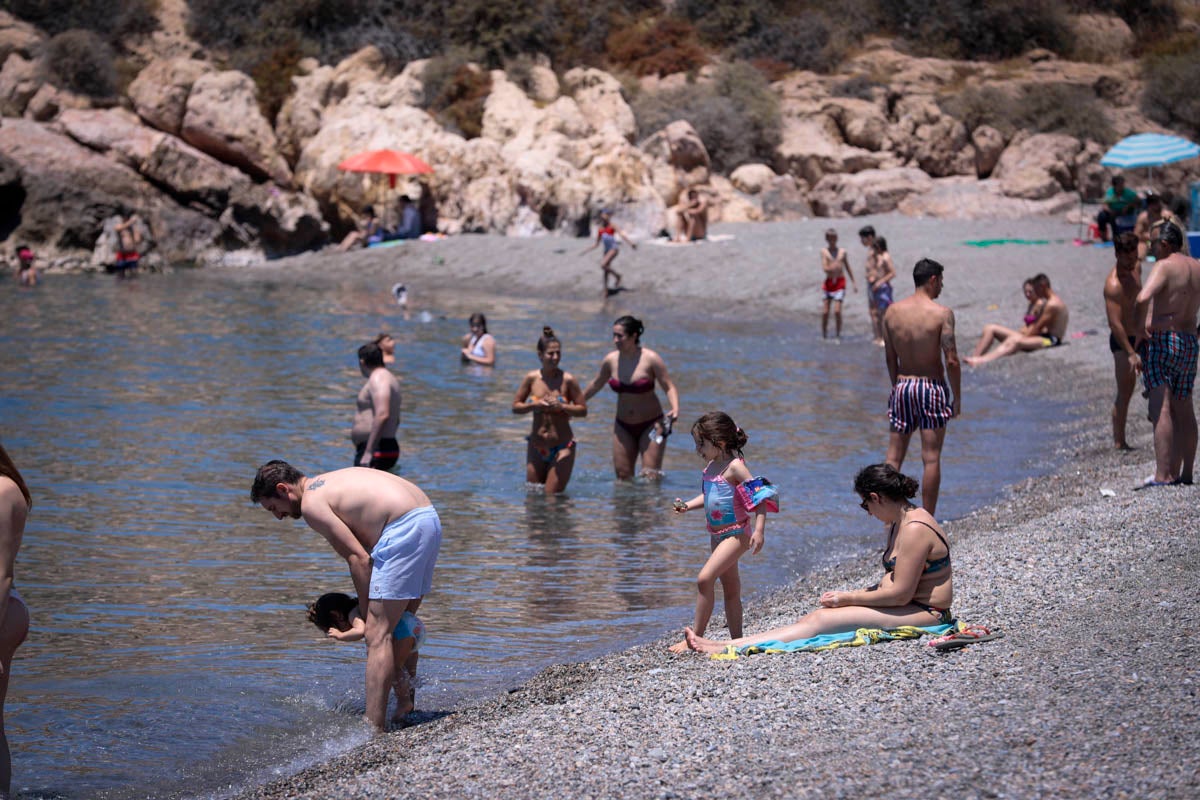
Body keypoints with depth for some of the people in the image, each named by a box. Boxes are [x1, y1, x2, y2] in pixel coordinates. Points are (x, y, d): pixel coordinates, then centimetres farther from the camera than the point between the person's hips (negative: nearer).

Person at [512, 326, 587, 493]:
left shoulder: (567, 380, -8)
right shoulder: (531, 378, -1)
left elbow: (583, 410, -5)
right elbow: (515, 407, 3)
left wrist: (561, 407, -20)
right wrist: (535, 405, -15)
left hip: (562, 447, -3)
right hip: (536, 447, 3)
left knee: (552, 495, -3)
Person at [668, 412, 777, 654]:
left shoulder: (734, 467, -18)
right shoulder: (711, 466, 6)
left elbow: (762, 494, -21)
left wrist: (759, 530, -27)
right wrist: (687, 506, 3)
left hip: (736, 534, -9)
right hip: (717, 534, 9)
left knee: (704, 579, -17)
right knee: (730, 588, 14)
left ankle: (695, 637, -12)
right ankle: (736, 640, 21)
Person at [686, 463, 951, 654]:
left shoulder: (915, 530, -18)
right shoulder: (898, 523, 15)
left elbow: (900, 594, -21)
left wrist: (847, 599, -11)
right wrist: (853, 595, 2)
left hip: (924, 614, -9)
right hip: (907, 608, 9)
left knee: (820, 620, -18)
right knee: (815, 618, -4)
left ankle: (727, 648, -24)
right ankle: (726, 645, -13)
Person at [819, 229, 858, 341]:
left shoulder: (842, 251, 9)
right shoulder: (824, 251, 0)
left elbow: (847, 268, 18)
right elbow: (824, 268, -11)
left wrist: (854, 282, 19)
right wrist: (832, 268, -33)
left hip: (840, 282, 0)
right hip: (828, 282, 0)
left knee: (837, 311, -11)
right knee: (825, 312, 0)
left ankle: (838, 335, 1)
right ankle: (824, 335, 15)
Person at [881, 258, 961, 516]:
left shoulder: (892, 311, 3)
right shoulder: (942, 313, -11)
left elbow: (890, 358, 8)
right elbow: (951, 361, -13)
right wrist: (957, 397, -3)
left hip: (902, 386, 4)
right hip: (932, 386, -4)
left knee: (894, 456, 10)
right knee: (931, 458, 2)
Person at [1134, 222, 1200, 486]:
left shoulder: (1164, 267, -12)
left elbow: (1143, 298, -28)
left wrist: (1139, 329, -14)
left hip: (1160, 341, -7)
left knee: (1161, 409, -11)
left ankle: (1163, 475, -17)